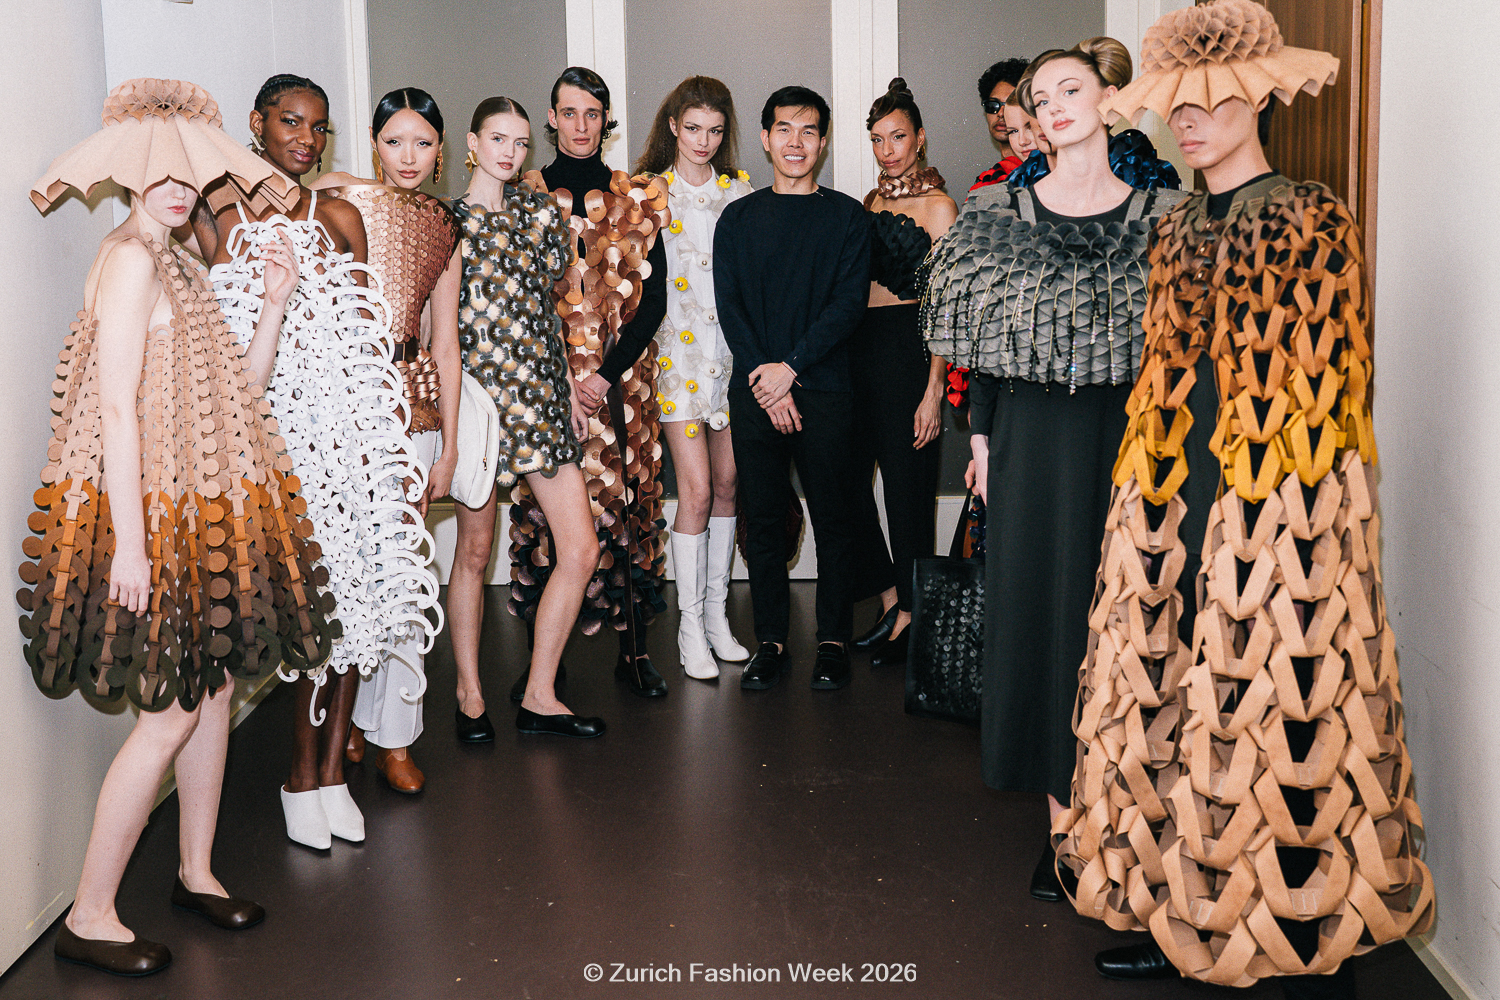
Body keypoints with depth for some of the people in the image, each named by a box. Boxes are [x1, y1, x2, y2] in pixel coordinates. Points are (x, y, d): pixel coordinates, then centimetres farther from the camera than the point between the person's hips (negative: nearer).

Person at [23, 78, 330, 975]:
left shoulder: (181, 263, 15)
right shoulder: (130, 257, -12)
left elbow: (240, 389, 12)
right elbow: (115, 406, -19)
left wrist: (276, 305, 1)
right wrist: (128, 540, -23)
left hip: (208, 513, 9)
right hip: (155, 515, -9)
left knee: (215, 690, 13)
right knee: (172, 713, -5)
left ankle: (198, 872, 28)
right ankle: (90, 917, 7)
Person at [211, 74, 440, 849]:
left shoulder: (340, 218, 12)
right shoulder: (223, 220, 4)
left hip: (351, 428, 3)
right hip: (276, 429, -3)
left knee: (355, 591, 2)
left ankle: (328, 770, 14)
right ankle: (307, 776, 12)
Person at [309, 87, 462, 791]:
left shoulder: (443, 227, 13)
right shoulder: (337, 200, 1)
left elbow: (445, 341, 13)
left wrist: (449, 442, 10)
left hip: (413, 406, 3)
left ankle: (393, 735, 15)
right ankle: (345, 715, 20)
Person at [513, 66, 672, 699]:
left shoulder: (637, 201, 8)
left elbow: (654, 297, 3)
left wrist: (610, 373, -9)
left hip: (622, 378, 1)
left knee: (630, 500, 1)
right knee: (547, 505, -3)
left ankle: (634, 649, 11)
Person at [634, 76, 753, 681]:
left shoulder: (739, 190, 10)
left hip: (734, 349, 3)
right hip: (677, 350, -3)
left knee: (727, 483, 7)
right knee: (696, 489, -8)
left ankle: (716, 611, 20)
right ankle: (690, 625, 3)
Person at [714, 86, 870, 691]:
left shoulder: (846, 217, 6)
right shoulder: (738, 219, 11)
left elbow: (850, 302, -4)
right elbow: (728, 305, 3)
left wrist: (792, 366, -13)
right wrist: (764, 377, -10)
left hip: (823, 389, -1)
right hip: (755, 390, 2)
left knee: (831, 517, 3)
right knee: (762, 518, 4)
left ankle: (833, 641, 15)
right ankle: (771, 641, 14)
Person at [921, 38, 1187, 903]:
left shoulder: (1159, 212, 3)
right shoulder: (1004, 213, 6)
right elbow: (985, 338, 6)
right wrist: (982, 435, 2)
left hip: (1127, 432, -1)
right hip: (1034, 434, 1)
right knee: (1042, 606, 3)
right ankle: (1064, 822, 13)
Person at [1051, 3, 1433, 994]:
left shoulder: (1313, 221, -2)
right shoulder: (1179, 227, 16)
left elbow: (1333, 374, -4)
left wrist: (1313, 498, -6)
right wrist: (1154, 478, 14)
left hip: (1281, 504, -6)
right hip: (1174, 500, 6)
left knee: (1282, 708, -4)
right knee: (1173, 697, 7)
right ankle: (1182, 916, 20)